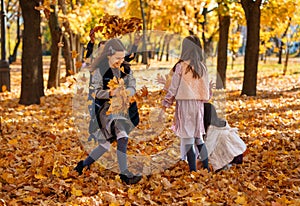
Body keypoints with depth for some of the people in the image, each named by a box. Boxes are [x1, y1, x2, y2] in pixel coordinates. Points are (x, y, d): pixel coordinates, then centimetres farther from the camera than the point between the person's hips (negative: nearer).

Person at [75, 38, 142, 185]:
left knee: (107, 143, 10)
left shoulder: (126, 69, 5)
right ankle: (124, 174, -23)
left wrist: (127, 91, -25)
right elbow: (96, 92, -12)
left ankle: (83, 165, 28)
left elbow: (132, 88, -2)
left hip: (121, 108, 6)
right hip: (105, 108, -6)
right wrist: (110, 93, -31)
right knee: (122, 136, -23)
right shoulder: (100, 71, -8)